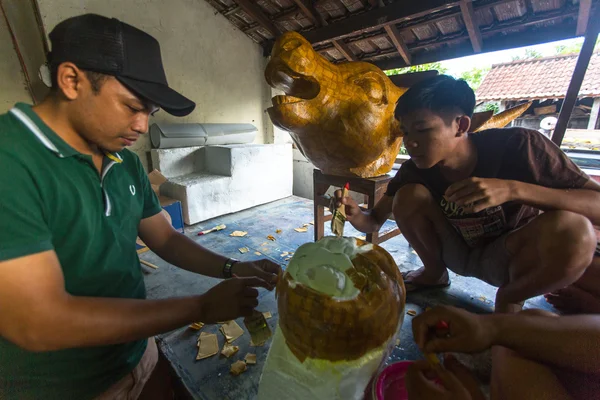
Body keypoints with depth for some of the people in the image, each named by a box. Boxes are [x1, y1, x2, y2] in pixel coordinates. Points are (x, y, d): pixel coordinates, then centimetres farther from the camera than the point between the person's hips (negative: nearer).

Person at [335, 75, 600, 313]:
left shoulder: (516, 146, -25)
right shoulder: (414, 171, -17)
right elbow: (374, 223, -13)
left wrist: (513, 189, -42)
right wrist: (355, 215, -36)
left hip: (513, 255, -1)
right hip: (459, 254, 2)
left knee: (571, 228, -34)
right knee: (409, 195, -24)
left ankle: (509, 299, -2)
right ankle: (434, 273, 3)